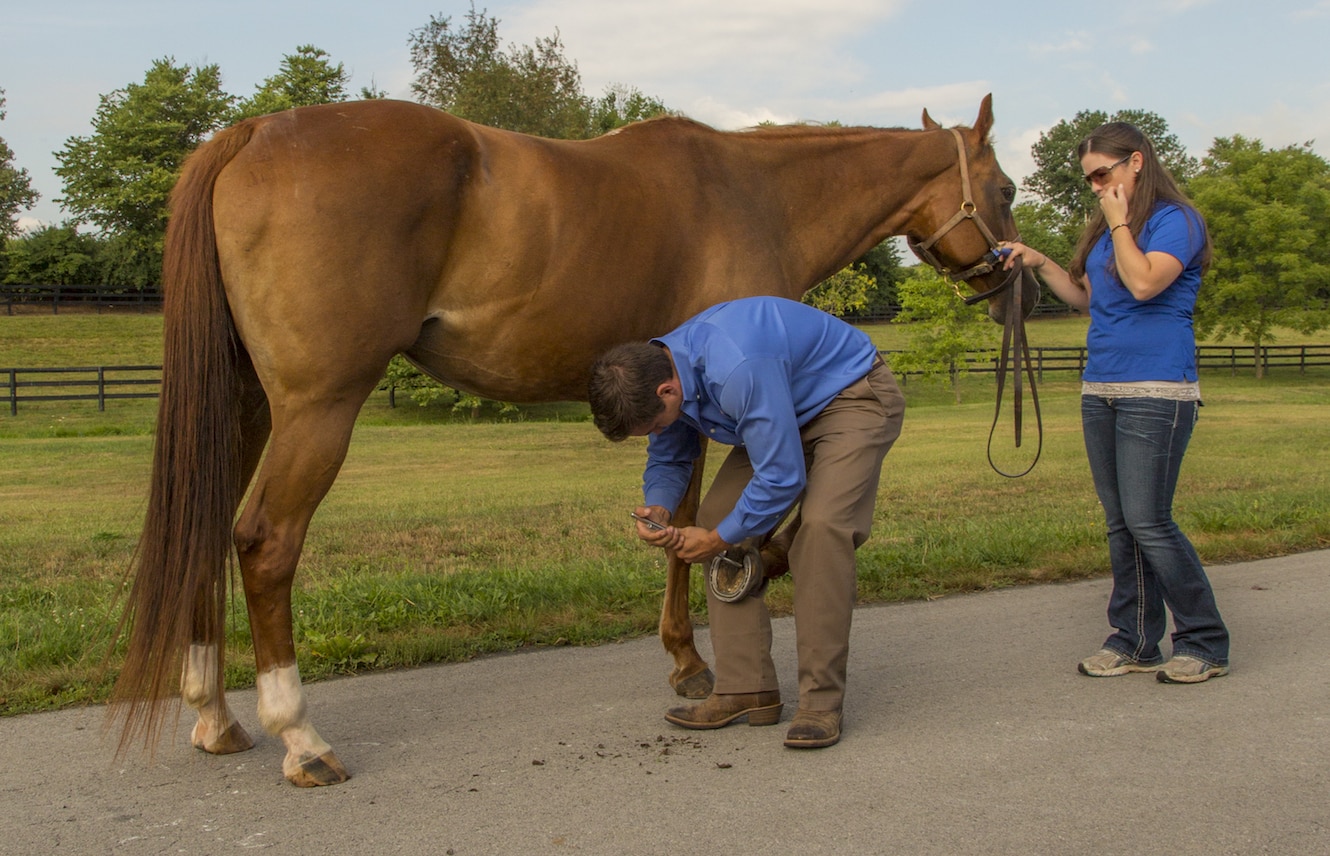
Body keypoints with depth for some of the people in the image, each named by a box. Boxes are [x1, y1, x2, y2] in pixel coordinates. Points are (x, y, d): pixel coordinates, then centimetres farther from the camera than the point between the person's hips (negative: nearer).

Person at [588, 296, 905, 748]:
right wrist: (659, 509, -15)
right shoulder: (655, 373, -11)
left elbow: (782, 478, -33)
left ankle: (821, 702, -20)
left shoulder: (739, 370, -39)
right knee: (717, 515, -3)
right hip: (788, 412, 9)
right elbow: (668, 459, 6)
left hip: (857, 399, -9)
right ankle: (746, 689, 0)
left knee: (823, 523, -29)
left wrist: (719, 539, -19)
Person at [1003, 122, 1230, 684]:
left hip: (1156, 391, -8)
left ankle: (1205, 643, 4)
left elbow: (1145, 283, -23)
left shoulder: (1176, 220, -8)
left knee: (1148, 523, -9)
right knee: (1120, 525, 9)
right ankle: (1135, 643, 16)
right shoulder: (1105, 229, 16)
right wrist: (1039, 264, 11)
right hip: (1100, 390, 8)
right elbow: (1085, 297, 23)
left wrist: (1119, 222, -13)